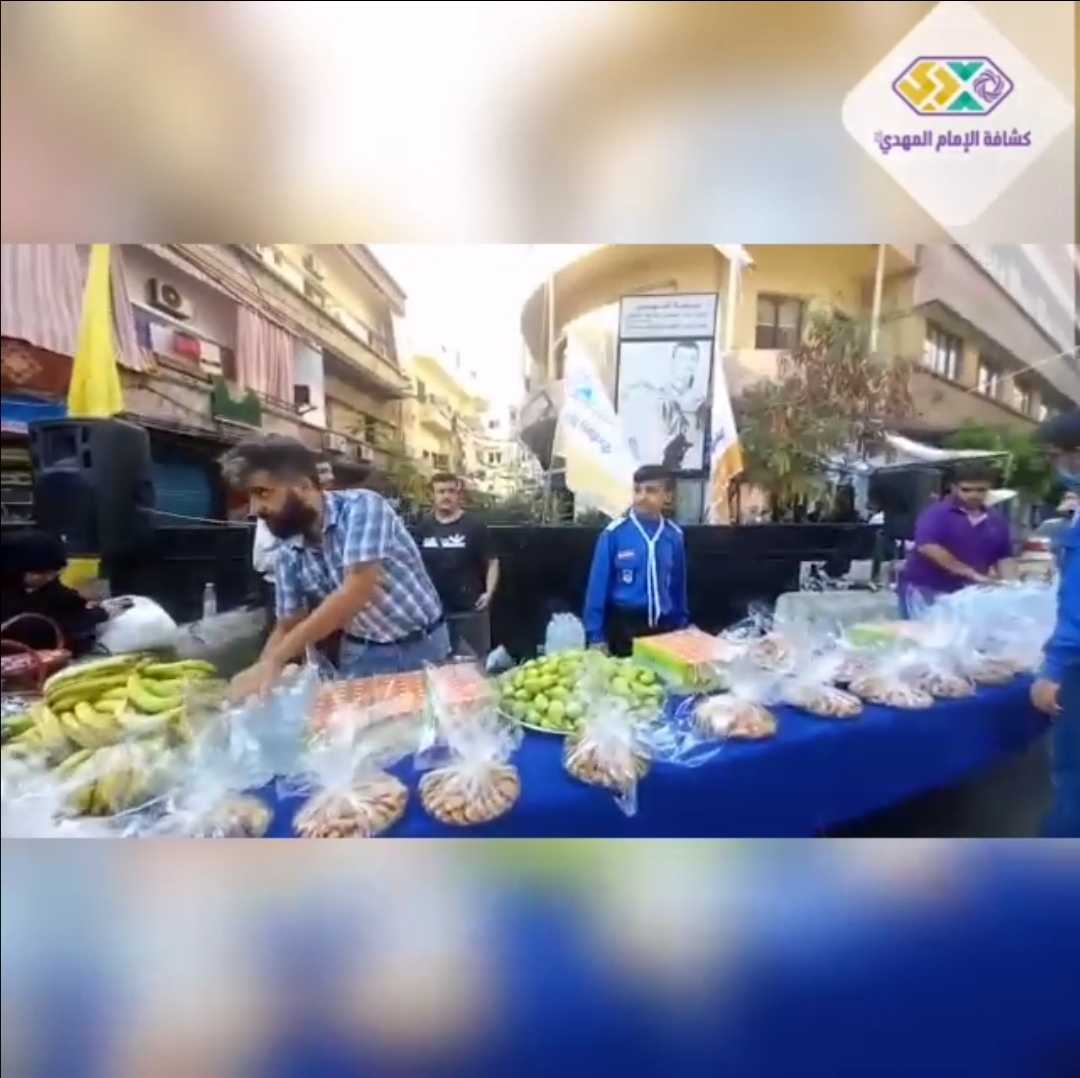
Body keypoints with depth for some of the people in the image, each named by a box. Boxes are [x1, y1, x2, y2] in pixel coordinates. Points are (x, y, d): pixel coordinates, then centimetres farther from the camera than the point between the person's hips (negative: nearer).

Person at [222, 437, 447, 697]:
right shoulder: (289, 554, -3)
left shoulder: (361, 507, -21)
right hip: (362, 656, 4)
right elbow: (288, 627, 4)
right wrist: (260, 673, -12)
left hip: (420, 647, -4)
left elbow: (357, 591, -31)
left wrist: (274, 660, -29)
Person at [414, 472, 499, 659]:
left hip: (470, 610, -4)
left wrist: (489, 592, -15)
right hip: (433, 610, 4)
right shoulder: (424, 527, 5)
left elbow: (492, 561, -4)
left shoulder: (474, 526, -7)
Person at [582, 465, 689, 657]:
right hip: (622, 625, -3)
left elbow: (679, 585, 8)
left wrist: (681, 626, 13)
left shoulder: (674, 535, -1)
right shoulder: (614, 533, -11)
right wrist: (596, 635, -7)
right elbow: (598, 585, -8)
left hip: (663, 626, 3)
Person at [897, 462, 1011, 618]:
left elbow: (1004, 557, 20)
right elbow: (928, 547, -22)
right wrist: (972, 574, -21)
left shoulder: (997, 520, 12)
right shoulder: (937, 513, -8)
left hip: (967, 591, 6)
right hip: (925, 588, -5)